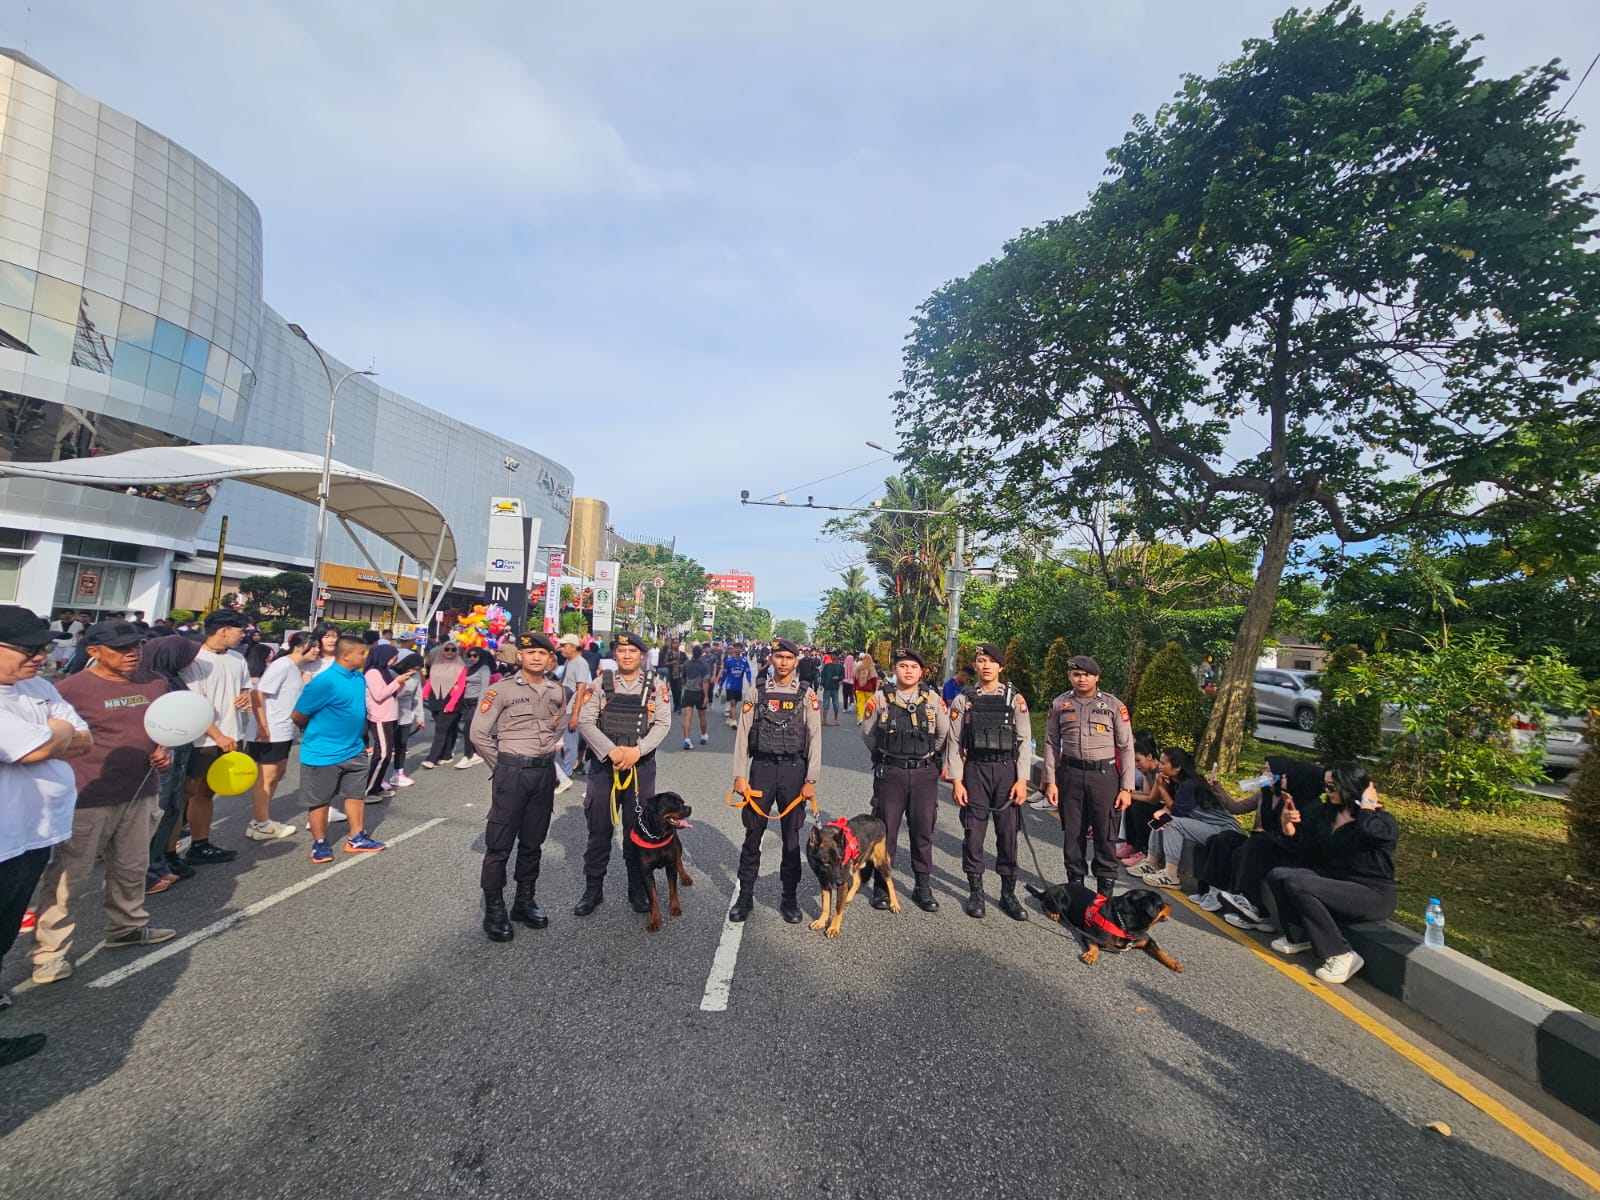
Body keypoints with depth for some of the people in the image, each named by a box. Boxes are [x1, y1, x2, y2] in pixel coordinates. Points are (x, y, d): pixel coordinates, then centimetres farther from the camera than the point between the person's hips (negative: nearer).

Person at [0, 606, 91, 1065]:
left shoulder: (38, 686, 6)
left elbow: (84, 741, 7)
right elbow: (38, 749, -23)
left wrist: (49, 737, -11)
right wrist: (59, 732, -4)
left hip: (37, 833, 8)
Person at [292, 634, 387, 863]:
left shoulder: (359, 677, 0)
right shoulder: (325, 681, -23)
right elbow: (297, 716, -14)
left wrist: (356, 733, 16)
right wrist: (316, 731, 4)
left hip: (353, 750, 7)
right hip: (323, 754, -7)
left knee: (356, 794, 15)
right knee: (320, 801, 10)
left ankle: (356, 838, 28)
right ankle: (319, 843, 26)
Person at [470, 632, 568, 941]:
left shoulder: (557, 691, 5)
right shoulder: (502, 689, -9)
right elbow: (479, 733, -7)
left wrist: (548, 753, 12)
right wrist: (501, 765, -1)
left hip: (545, 772, 4)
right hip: (511, 772, -4)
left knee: (532, 843, 14)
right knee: (499, 844, 3)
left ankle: (525, 901, 28)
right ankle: (494, 910, 17)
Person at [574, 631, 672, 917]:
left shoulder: (655, 686, 1)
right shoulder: (601, 684, 0)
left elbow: (663, 723, -4)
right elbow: (585, 722, -5)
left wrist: (637, 750, -17)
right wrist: (611, 751, -17)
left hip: (641, 765, 0)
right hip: (604, 763, 0)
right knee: (599, 829, 9)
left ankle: (638, 889, 26)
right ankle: (593, 889, 26)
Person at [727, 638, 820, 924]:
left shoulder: (807, 694, 0)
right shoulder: (757, 692, 3)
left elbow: (815, 738, -2)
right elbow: (742, 734, 2)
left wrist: (811, 780, -6)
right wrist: (739, 775, -4)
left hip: (794, 769, 0)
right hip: (761, 767, 1)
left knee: (791, 836, 10)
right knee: (753, 833, 8)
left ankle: (790, 897, 24)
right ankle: (745, 895, 23)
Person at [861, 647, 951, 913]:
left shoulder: (933, 699, -2)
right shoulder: (880, 701, -5)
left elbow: (944, 734, 10)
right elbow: (867, 734, 8)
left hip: (925, 774, 1)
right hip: (890, 774, -1)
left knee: (923, 831, 10)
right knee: (886, 830, 7)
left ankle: (923, 887, 25)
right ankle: (881, 885, 22)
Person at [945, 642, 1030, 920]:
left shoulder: (1015, 699, 2)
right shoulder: (963, 699, 1)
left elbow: (1023, 741, 1)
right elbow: (954, 742, 0)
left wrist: (1022, 780, -6)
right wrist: (956, 781, -5)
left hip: (1007, 771, 0)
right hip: (975, 771, 0)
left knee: (1008, 833, 7)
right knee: (974, 832, 5)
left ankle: (1008, 894, 23)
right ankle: (975, 893, 21)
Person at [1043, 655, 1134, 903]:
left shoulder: (1114, 705, 0)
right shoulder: (1059, 704, 4)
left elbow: (1126, 748, 1)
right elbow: (1051, 744, 6)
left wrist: (1127, 788, -3)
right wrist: (1050, 781, 1)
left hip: (1104, 774, -1)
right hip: (1070, 774, 2)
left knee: (1104, 831, 2)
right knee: (1072, 832, 10)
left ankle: (1106, 883, 19)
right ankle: (1075, 880, 25)